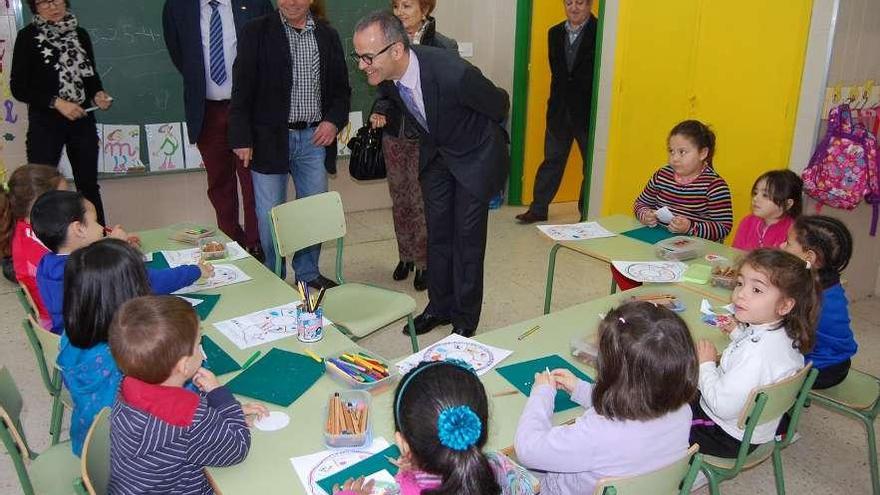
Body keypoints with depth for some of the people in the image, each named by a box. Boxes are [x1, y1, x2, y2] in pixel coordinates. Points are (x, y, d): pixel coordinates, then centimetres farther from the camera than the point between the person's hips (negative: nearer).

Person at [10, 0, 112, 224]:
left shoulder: (80, 34, 7)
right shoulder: (28, 36, -3)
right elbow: (19, 88, -6)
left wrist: (98, 94, -4)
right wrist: (56, 102, -17)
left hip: (82, 120, 4)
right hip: (45, 123, -3)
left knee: (89, 185, 8)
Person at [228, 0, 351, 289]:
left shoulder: (328, 36, 8)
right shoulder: (256, 32, -1)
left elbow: (341, 88, 13)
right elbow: (242, 89, -3)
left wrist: (334, 120, -4)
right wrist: (242, 138, -9)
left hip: (315, 138, 3)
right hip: (269, 138, -3)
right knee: (269, 216, 3)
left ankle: (307, 272, 27)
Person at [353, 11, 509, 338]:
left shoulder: (453, 73, -37)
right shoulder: (384, 76, -19)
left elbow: (499, 105, -15)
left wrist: (473, 133, 3)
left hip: (474, 155, -5)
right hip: (434, 154, 6)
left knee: (467, 238, 2)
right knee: (437, 234, 13)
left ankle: (465, 318, 18)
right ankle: (440, 307, 30)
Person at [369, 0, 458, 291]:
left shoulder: (444, 47, -8)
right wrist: (380, 112, -5)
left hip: (426, 139, -4)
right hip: (395, 135, 4)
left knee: (422, 202, 0)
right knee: (400, 201, 13)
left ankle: (424, 263, 16)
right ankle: (406, 256, 30)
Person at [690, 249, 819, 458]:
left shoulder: (758, 352, -36)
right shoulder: (783, 333, -8)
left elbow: (723, 406, -31)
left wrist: (706, 364, -19)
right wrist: (739, 334, 12)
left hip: (731, 437, -9)